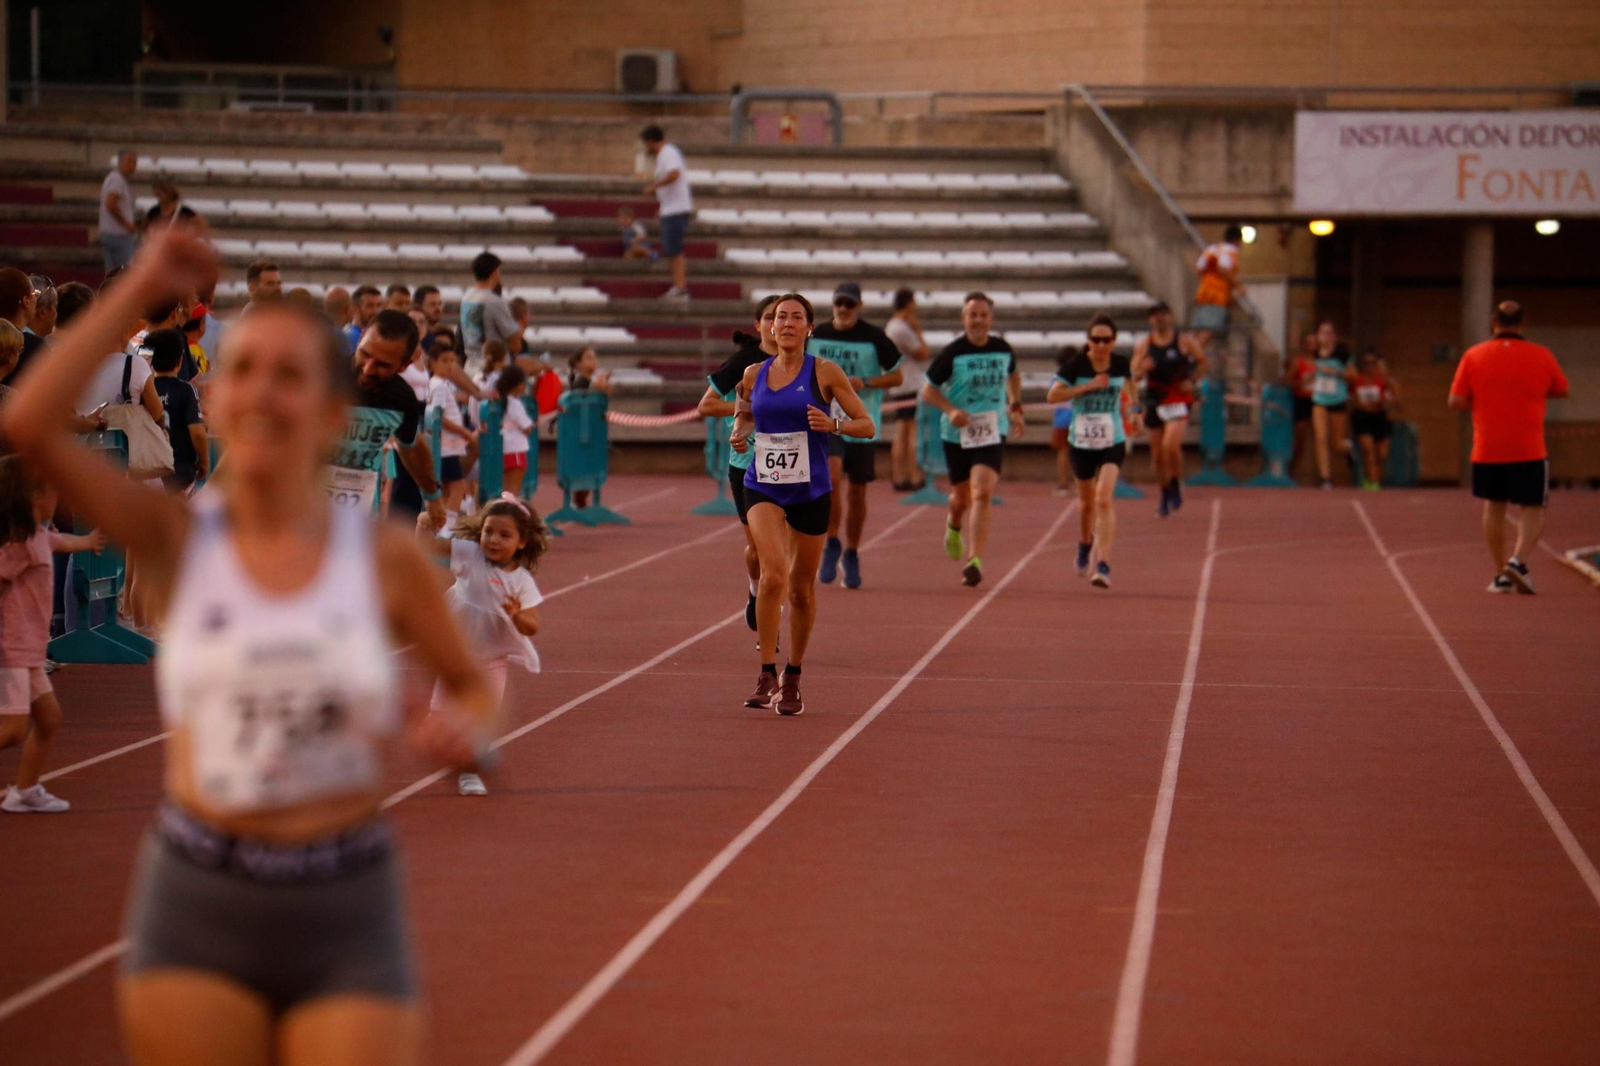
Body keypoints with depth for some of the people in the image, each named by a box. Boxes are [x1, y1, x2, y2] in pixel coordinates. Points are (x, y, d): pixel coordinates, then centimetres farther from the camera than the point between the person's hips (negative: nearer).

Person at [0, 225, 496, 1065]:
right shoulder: (178, 538, -1)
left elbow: (472, 685, 15)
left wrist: (462, 731, -8)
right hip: (195, 900, 0)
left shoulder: (385, 558, 0)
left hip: (348, 909, 0)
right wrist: (137, 291, -11)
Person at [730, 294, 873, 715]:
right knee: (773, 573, -22)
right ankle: (767, 675, -17)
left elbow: (867, 425, 0)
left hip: (810, 490, 0)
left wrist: (832, 424, -19)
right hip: (762, 488, 0)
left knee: (801, 588, 9)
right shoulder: (754, 374, 5)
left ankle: (792, 680, 27)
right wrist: (739, 433, 1)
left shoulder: (824, 373, -3)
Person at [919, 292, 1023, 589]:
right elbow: (928, 389, -3)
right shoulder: (952, 353, -9)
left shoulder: (1003, 350, 0)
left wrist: (1015, 408, 16)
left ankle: (974, 561, -21)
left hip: (993, 432, 0)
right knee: (961, 498, 13)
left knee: (982, 494, -18)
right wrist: (951, 410, -19)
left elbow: (1013, 375, 23)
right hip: (957, 432, 0)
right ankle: (954, 525, 51)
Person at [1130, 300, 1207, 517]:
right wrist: (1142, 369, -20)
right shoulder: (1143, 345, 4)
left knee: (1170, 446, -22)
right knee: (1157, 455, 7)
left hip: (1178, 400, -3)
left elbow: (1203, 361, 11)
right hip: (1155, 401, 3)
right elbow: (1134, 375, 3)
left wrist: (1191, 381, -3)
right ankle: (1165, 496, 24)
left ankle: (1176, 486, 0)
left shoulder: (1184, 342, 0)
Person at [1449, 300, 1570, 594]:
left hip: (1486, 451, 2)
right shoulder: (1541, 356, -3)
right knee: (1532, 509, 4)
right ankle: (1518, 560, -19)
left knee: (1493, 508, 14)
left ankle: (1501, 574, 15)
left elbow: (1456, 401, -2)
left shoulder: (1473, 356, -2)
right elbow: (1562, 391, 12)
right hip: (1528, 451, -2)